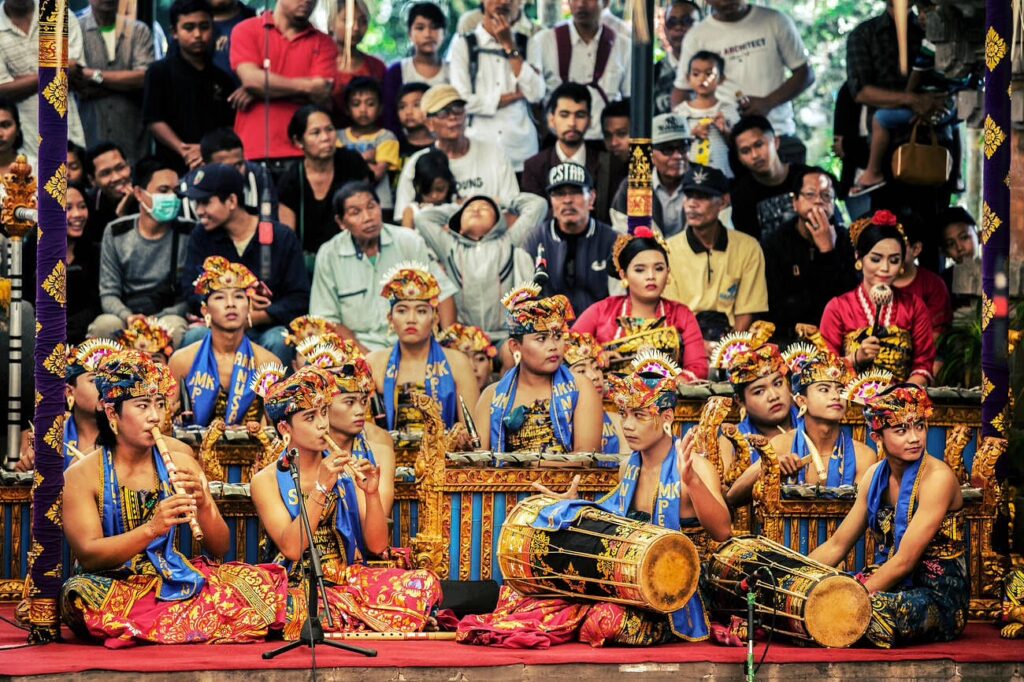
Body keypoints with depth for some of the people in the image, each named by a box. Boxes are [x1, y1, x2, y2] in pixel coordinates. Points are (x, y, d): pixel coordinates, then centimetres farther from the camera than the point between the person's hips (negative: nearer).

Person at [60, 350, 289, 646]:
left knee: (259, 581, -17)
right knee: (79, 596, -38)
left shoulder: (180, 463, 6)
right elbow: (87, 555, -15)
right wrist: (152, 529, -28)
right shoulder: (81, 476, -3)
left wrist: (203, 504, -15)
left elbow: (220, 548, 6)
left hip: (174, 582, 3)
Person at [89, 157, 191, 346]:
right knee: (105, 324, -32)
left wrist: (156, 319, -17)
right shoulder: (116, 233, 6)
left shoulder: (188, 234, 0)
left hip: (170, 316, -1)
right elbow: (108, 293, 4)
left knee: (174, 326, -35)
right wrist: (128, 317, -18)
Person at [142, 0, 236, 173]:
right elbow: (154, 121, -2)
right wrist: (184, 150, -14)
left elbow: (230, 127, 11)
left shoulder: (222, 80, 15)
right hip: (176, 168, -3)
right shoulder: (159, 72, 5)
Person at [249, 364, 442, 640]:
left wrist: (372, 493, -13)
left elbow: (377, 546, 4)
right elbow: (291, 548, -14)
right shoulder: (267, 481, 1)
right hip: (300, 586, -3)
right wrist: (321, 488, -21)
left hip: (351, 580, 3)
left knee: (425, 582, -22)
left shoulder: (348, 471, 9)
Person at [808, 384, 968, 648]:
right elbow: (836, 546, 13)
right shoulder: (876, 476, 7)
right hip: (893, 585, 6)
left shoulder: (937, 477, -14)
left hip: (938, 597, -6)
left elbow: (904, 561, -18)